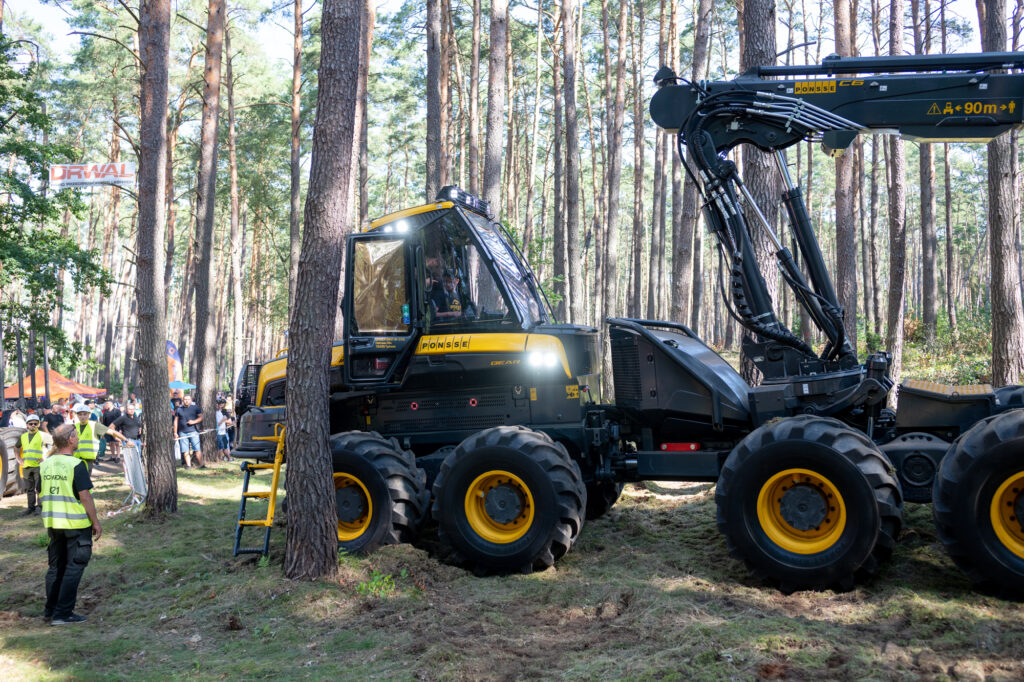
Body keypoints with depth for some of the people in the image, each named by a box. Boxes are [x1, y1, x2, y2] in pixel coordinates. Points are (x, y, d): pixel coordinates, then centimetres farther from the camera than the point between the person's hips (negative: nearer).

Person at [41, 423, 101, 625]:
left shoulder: (46, 464, 5)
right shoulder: (76, 464, -15)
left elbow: (41, 493, 13)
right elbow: (84, 496, -16)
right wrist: (95, 522, -8)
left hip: (52, 523, 7)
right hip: (76, 523, -7)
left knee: (56, 566, 17)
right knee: (74, 567, 1)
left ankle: (50, 609, 23)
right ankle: (63, 614, 0)